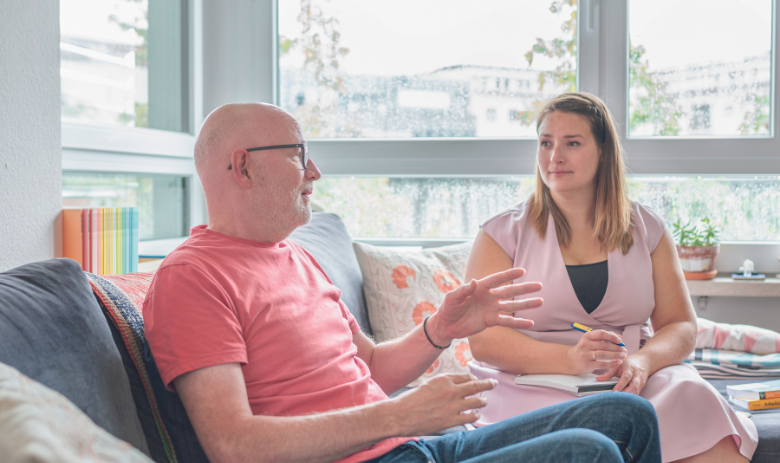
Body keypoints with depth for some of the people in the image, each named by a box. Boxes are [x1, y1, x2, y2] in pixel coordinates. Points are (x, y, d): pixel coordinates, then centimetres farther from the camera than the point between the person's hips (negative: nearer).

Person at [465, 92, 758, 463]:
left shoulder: (647, 230, 13)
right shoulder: (503, 234, 4)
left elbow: (680, 327, 8)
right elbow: (483, 339, -6)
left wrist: (641, 361, -15)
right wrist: (570, 359, -21)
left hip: (635, 383, 3)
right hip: (536, 387, -3)